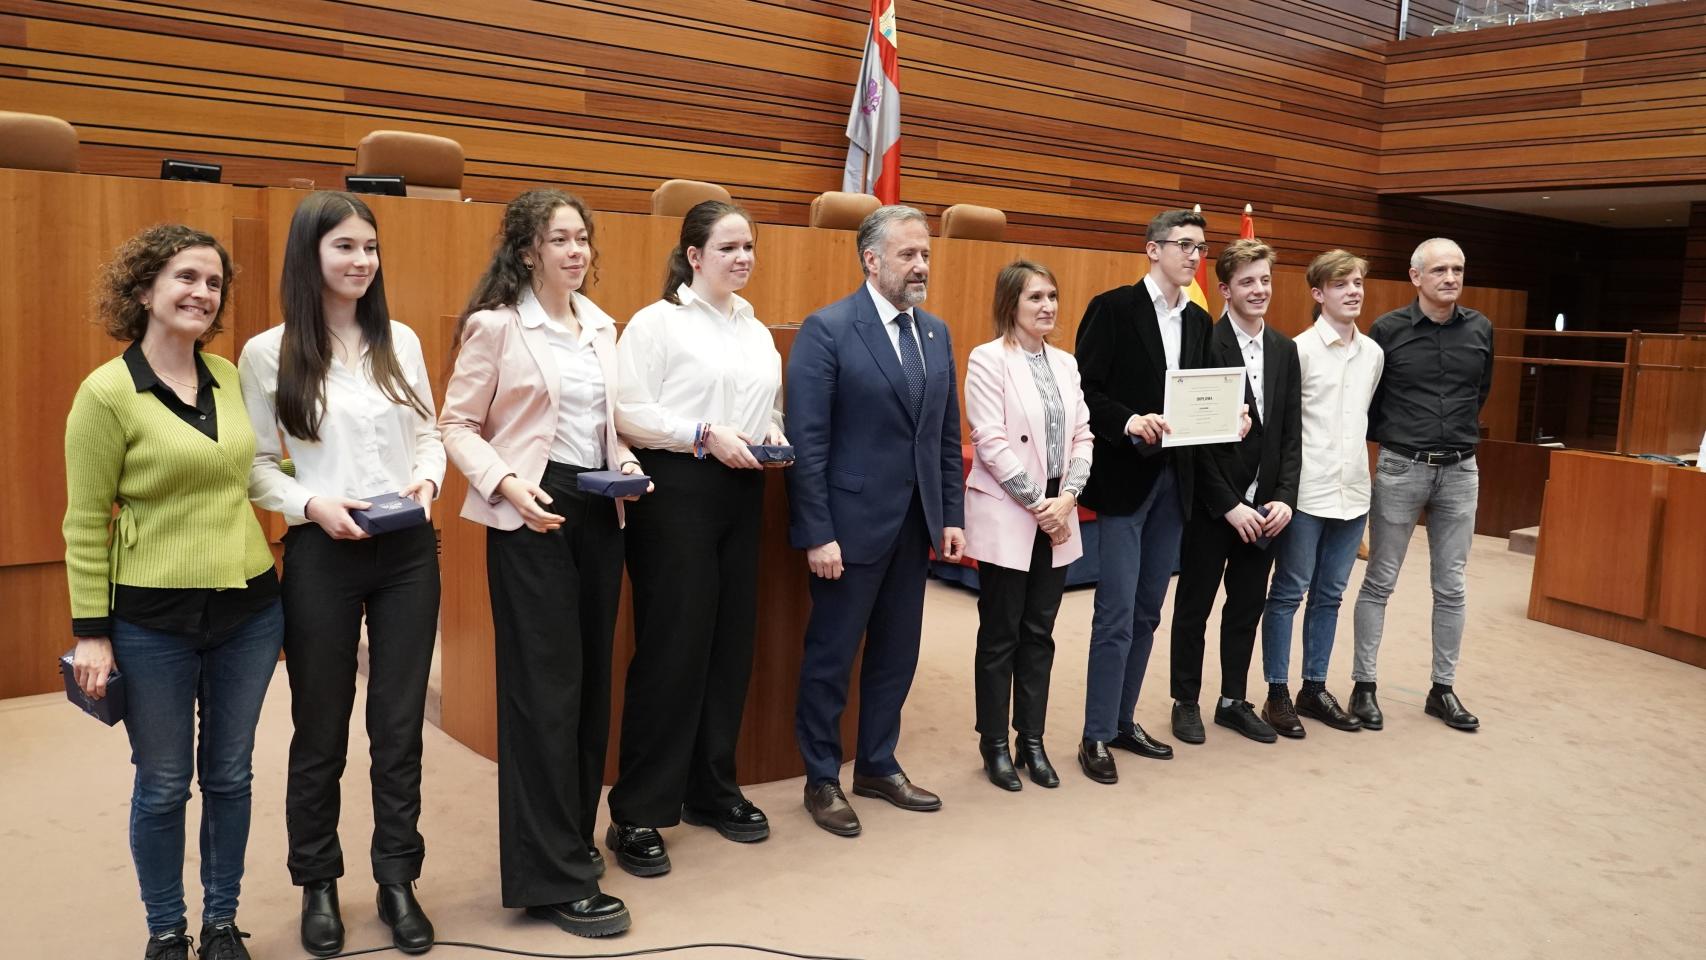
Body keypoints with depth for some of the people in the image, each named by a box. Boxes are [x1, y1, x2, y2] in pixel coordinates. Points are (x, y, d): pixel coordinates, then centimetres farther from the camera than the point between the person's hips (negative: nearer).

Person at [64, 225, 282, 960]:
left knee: (229, 775, 14)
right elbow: (85, 523, -8)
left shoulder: (232, 377, 4)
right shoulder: (107, 392, -10)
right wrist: (90, 631, -9)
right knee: (163, 784, 10)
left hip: (249, 609, 4)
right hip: (152, 621, -4)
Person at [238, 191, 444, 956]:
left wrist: (428, 476, -9)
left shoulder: (402, 342, 7)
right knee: (321, 730, 10)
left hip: (408, 551, 3)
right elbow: (255, 465, -2)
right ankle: (319, 886, 28)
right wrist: (311, 502, -18)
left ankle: (397, 881, 24)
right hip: (322, 556, -2)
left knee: (400, 724, 9)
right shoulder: (268, 354, -3)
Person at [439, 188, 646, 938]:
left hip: (600, 510, 7)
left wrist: (628, 466, 0)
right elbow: (457, 425, -8)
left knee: (592, 677, 13)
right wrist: (507, 484, -21)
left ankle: (573, 834, 30)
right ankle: (553, 877, 7)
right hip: (533, 514, -7)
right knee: (545, 685, -3)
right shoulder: (495, 325, -7)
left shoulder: (600, 326, 12)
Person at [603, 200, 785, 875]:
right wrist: (706, 435, -18)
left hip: (741, 494, 7)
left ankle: (711, 789, 26)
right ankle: (637, 814, 7)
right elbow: (627, 412, -11)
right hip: (675, 492, -7)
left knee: (731, 643, 10)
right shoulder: (658, 321, -4)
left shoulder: (757, 331, 17)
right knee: (671, 648, -5)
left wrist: (772, 435, 3)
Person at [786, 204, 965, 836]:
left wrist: (952, 514, 7)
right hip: (852, 521, -6)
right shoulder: (828, 329, -11)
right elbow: (807, 440, -14)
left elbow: (947, 434, 12)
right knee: (831, 656, 7)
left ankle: (878, 765, 32)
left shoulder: (936, 333, 9)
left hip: (915, 523, 6)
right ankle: (822, 780, 23)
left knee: (897, 653, 15)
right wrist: (818, 534, -17)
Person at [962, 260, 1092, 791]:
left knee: (1039, 633, 10)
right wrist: (1039, 503, -14)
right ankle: (995, 745, 16)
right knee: (1000, 635, 4)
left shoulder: (1066, 362, 10)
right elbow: (991, 443, -14)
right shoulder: (988, 359, -8)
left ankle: (1032, 741, 20)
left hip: (1057, 517, 5)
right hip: (1007, 515, -5)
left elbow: (1082, 436, 7)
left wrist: (1067, 498, -8)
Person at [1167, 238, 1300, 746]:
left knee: (1248, 606, 14)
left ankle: (1234, 700, 28)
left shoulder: (1284, 349, 8)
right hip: (1212, 504, -5)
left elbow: (1291, 431, 8)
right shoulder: (1205, 343, -12)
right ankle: (1186, 702, 22)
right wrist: (1230, 505, -16)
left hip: (1263, 505, 5)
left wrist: (1284, 497, -4)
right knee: (1195, 606, 8)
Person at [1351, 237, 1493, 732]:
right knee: (1380, 582, 3)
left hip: (1460, 471, 3)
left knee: (1451, 587, 8)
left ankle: (1443, 689, 20)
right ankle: (1364, 685, 12)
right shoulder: (1388, 329, -6)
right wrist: (1389, 436, 7)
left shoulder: (1480, 330, 3)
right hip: (1401, 468, -3)